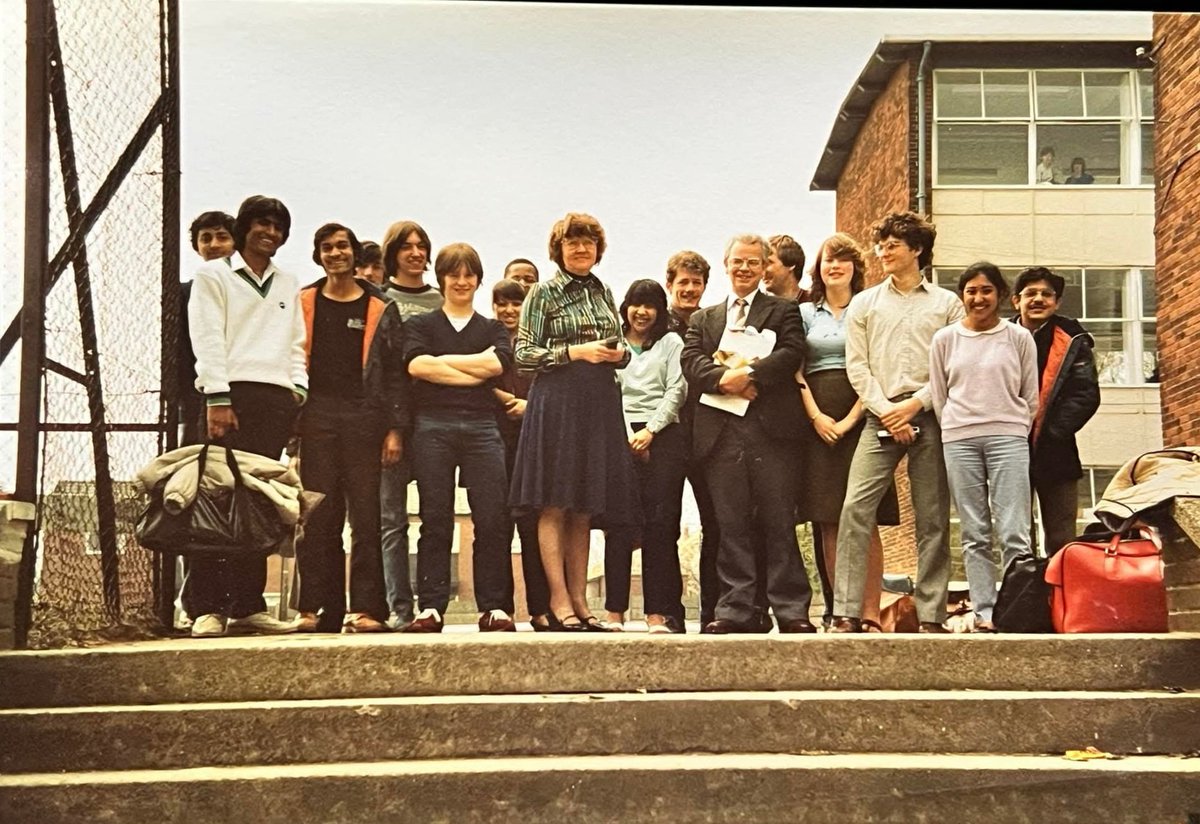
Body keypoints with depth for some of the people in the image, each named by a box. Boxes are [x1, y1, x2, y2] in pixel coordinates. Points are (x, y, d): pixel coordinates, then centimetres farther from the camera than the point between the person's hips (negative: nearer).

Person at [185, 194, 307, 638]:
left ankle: (247, 606, 6)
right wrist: (217, 398, -12)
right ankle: (207, 609, -10)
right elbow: (208, 340, -2)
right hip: (230, 395, -5)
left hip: (277, 398, 5)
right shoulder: (213, 275, 8)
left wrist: (298, 394, 7)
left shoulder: (288, 285, 23)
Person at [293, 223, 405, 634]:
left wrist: (395, 429, -2)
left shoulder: (380, 309, 10)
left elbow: (395, 373, 7)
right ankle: (316, 609, 2)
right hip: (315, 415, 1)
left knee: (365, 516, -3)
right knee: (316, 518, -1)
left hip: (363, 416, -1)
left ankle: (365, 608, -3)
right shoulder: (303, 304, 14)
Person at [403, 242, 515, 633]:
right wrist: (473, 373, -5)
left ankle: (494, 608, -4)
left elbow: (496, 362, -2)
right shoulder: (421, 324, 15)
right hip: (433, 425, -1)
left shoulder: (493, 329, 20)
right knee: (435, 520, -4)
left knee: (493, 520, -8)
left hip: (481, 427, 1)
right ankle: (431, 607, -2)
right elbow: (416, 364, -6)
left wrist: (442, 360, -2)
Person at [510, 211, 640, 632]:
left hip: (599, 404, 5)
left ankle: (579, 599, 9)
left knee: (584, 508, 6)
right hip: (557, 401, -5)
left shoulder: (604, 293, 17)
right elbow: (524, 354, -4)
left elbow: (617, 347, 24)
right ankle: (559, 601, -5)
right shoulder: (544, 293, 1)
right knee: (554, 505, -7)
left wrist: (619, 354, 0)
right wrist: (577, 352, -13)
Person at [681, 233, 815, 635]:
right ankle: (735, 610, 6)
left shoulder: (784, 311, 14)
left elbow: (792, 354, -4)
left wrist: (749, 373, -15)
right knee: (732, 523, 3)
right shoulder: (703, 320, 22)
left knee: (779, 522, -3)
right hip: (721, 429, 3)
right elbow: (691, 363, 6)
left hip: (771, 428, -3)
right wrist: (724, 379, -13)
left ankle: (791, 610, -1)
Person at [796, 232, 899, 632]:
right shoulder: (805, 313, 14)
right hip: (817, 421, 2)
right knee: (827, 521, -1)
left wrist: (850, 419, -10)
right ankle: (838, 611, 2)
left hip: (860, 419, -2)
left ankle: (870, 612, -7)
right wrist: (816, 416, -6)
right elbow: (796, 371, 7)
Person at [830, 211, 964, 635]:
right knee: (855, 509, -12)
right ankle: (847, 613, -13)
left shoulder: (947, 303, 10)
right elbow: (856, 365, 6)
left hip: (930, 417, -1)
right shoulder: (864, 303, 15)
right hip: (880, 418, 1)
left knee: (933, 518, 1)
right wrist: (885, 410, -6)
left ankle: (931, 615, 5)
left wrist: (915, 403, -10)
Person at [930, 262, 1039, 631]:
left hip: (1008, 438, -1)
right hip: (959, 441, 2)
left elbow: (1031, 396, 11)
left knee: (1014, 533, -9)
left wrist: (1012, 431, 9)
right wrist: (958, 431, 10)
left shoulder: (1019, 338, 6)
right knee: (975, 535, 1)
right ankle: (984, 612, 2)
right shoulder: (945, 339, 9)